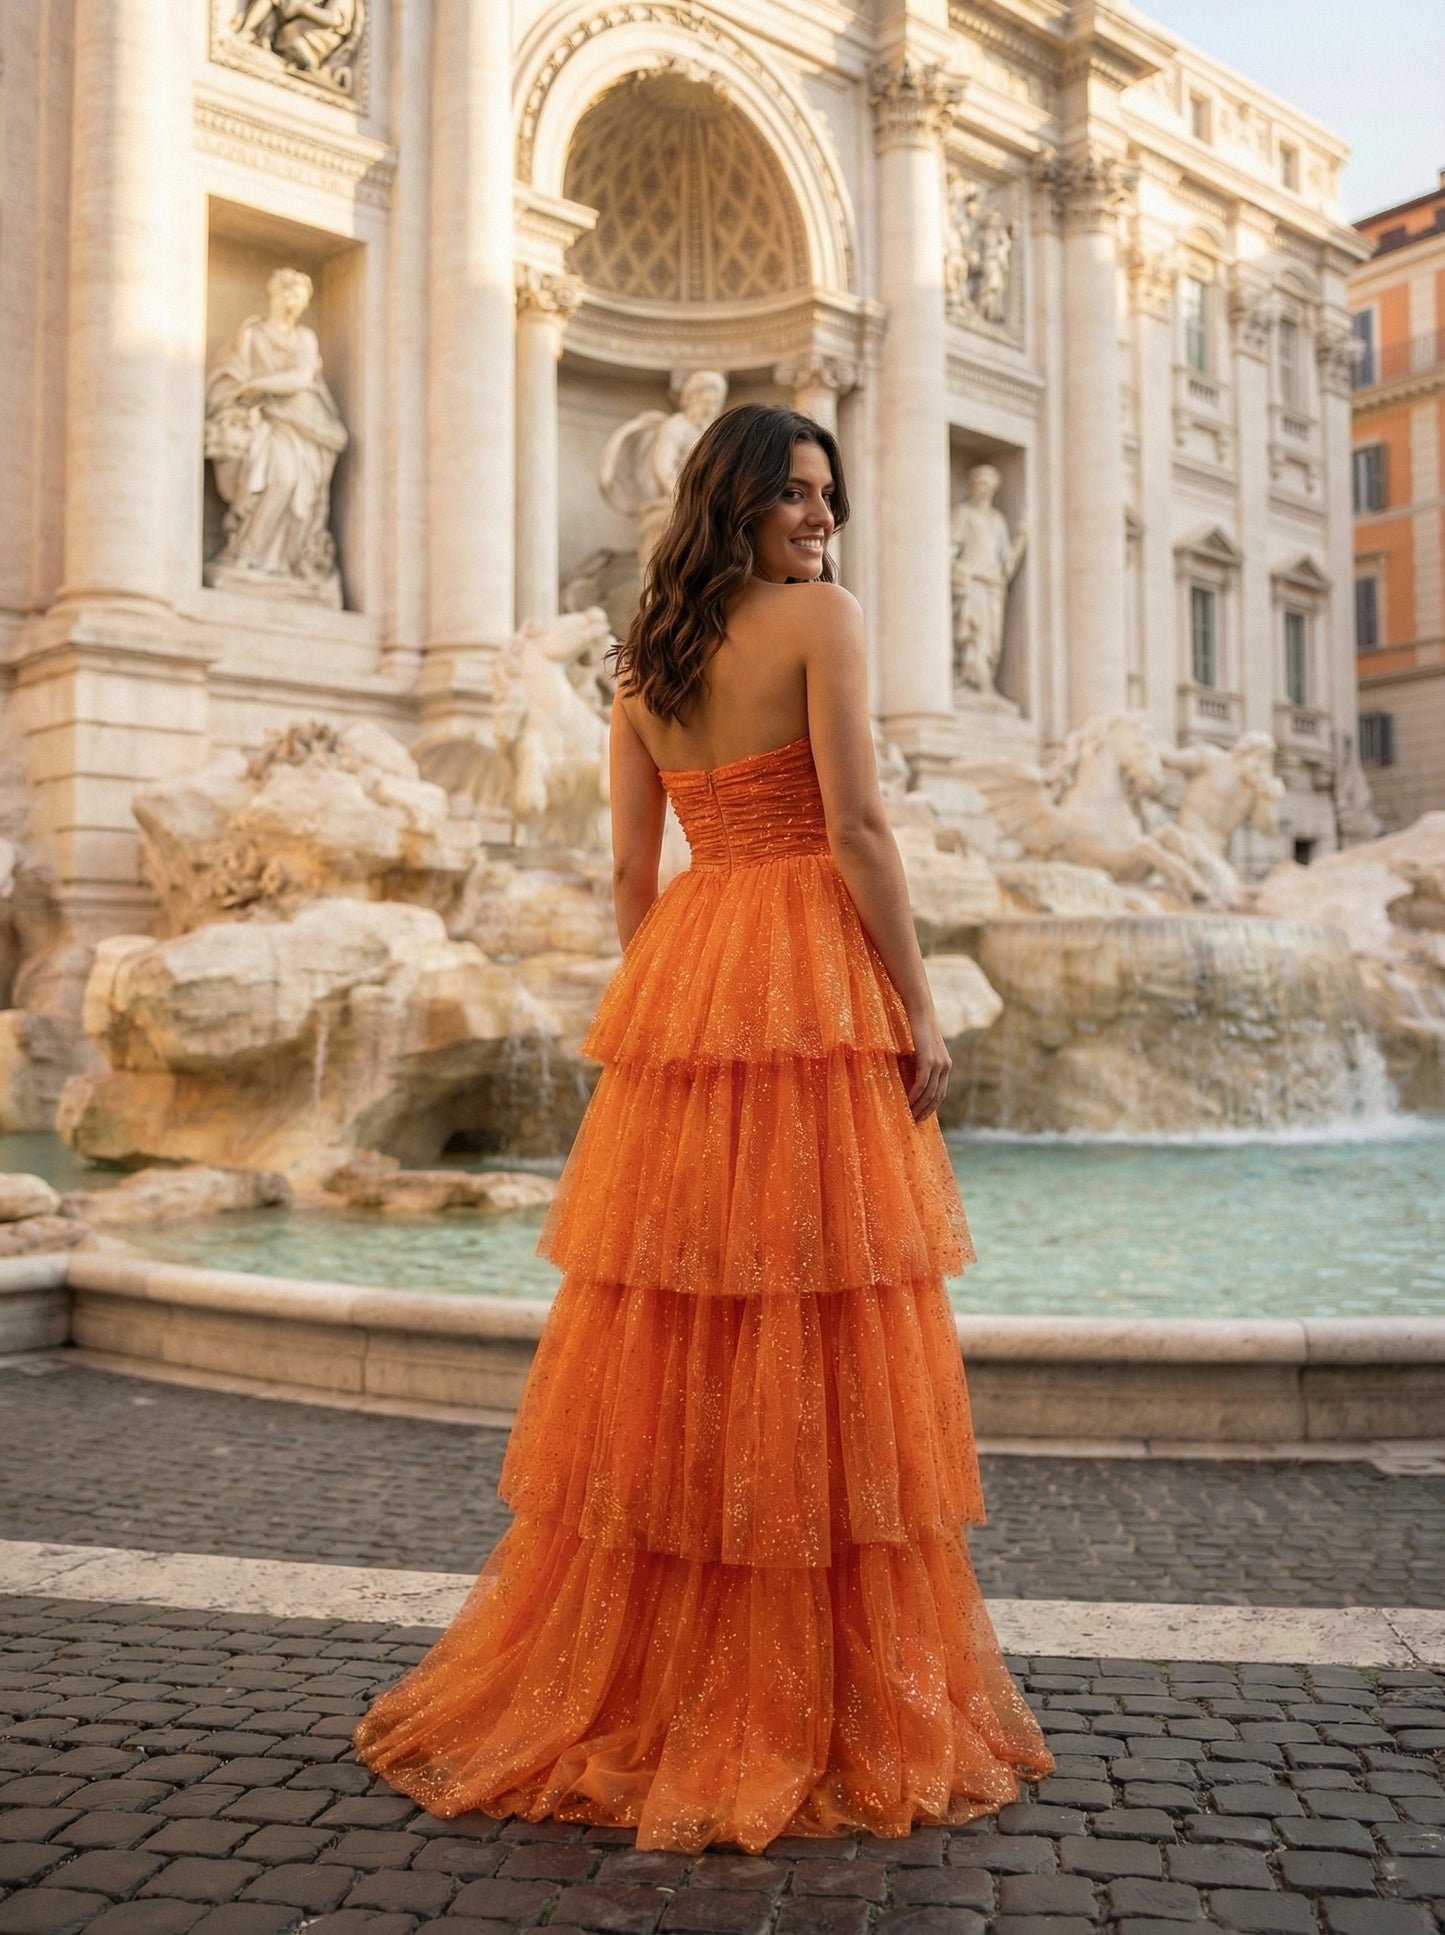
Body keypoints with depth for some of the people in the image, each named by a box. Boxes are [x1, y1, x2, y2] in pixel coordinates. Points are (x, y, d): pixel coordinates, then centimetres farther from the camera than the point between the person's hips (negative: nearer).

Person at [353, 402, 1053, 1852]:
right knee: (822, 1350, -1)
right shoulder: (819, 615, -3)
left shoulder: (643, 657, 15)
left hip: (681, 974, 7)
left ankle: (638, 1679, 23)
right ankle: (826, 1697, 10)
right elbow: (854, 827, -12)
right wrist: (919, 1011, -8)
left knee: (667, 1349, 11)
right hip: (813, 980, -6)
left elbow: (630, 869, 13)